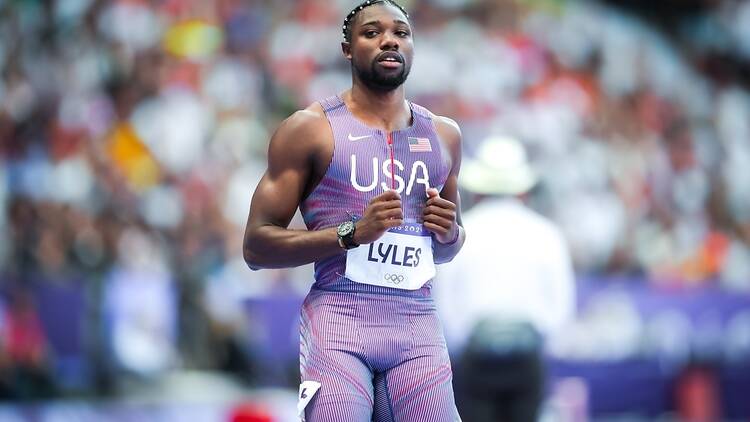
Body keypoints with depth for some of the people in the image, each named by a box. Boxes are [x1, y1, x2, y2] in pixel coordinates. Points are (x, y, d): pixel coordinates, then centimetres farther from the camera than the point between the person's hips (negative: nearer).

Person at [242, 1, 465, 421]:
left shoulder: (444, 135, 15)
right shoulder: (309, 129, 1)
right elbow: (257, 247, -4)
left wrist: (450, 233, 4)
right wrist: (353, 232, -15)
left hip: (419, 328, 4)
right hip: (339, 325, -4)